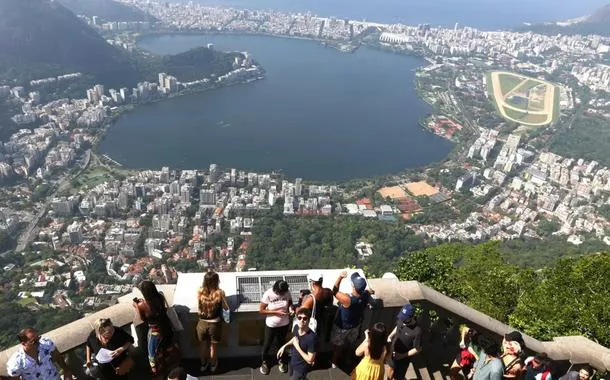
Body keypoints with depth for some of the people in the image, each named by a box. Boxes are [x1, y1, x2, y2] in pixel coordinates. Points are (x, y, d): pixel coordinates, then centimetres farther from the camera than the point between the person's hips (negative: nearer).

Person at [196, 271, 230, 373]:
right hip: (214, 324, -1)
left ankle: (204, 364, 44)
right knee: (213, 346, 23)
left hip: (202, 323, 2)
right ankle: (213, 365, 43)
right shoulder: (219, 292, -21)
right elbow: (226, 308, -8)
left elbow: (199, 306, 3)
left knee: (203, 346, 25)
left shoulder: (200, 291, -15)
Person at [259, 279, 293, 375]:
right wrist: (276, 312, -26)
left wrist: (291, 308, -19)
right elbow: (261, 310, -19)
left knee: (281, 343, 24)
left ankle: (281, 361, 49)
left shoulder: (287, 292, -17)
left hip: (284, 324, 2)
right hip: (271, 325, -2)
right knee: (268, 344, 18)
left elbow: (290, 303, 3)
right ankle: (264, 361, 45)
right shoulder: (268, 294, -26)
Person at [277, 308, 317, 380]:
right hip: (293, 362, 7)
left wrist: (297, 346, -27)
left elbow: (310, 360, -28)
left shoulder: (311, 337, -35)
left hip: (301, 368, -7)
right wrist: (284, 346, 3)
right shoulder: (296, 328, -14)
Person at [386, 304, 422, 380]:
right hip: (393, 351, 5)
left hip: (403, 358, -5)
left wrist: (402, 355, -24)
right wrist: (390, 336, -7)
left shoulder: (417, 331, -34)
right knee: (390, 368, 30)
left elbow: (418, 349, -21)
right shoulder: (401, 319, -18)